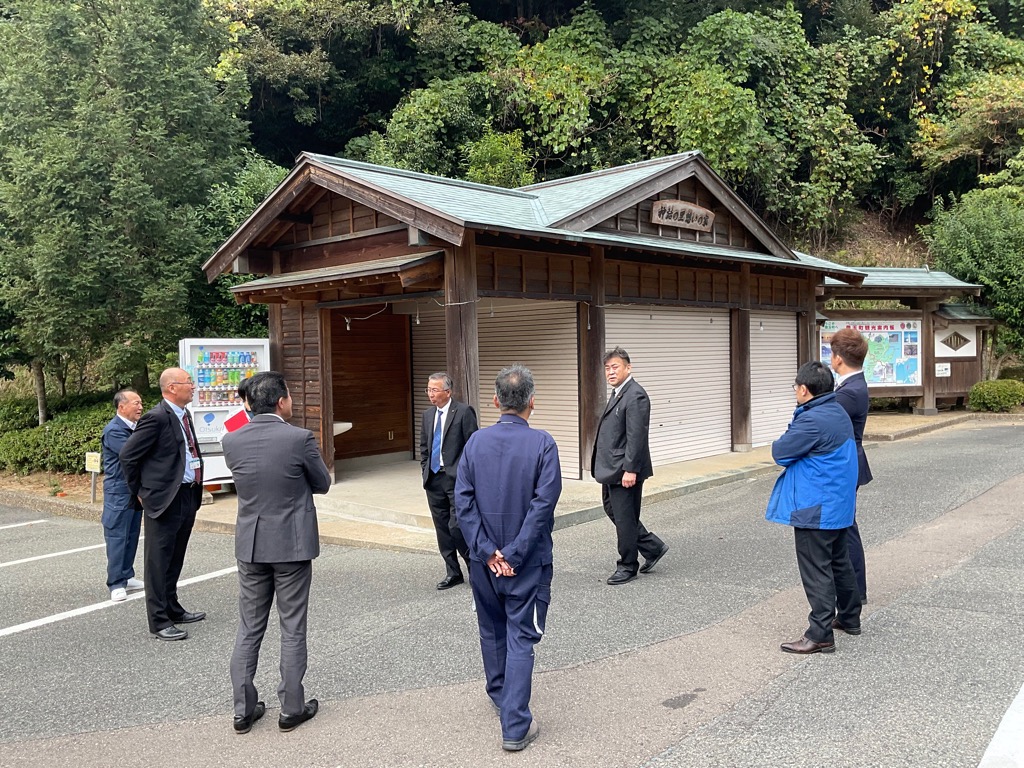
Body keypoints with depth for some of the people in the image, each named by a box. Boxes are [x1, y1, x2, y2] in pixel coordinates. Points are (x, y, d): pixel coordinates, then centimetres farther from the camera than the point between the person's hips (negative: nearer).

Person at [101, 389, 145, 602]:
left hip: (136, 490, 8)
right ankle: (116, 584, 2)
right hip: (119, 491, -8)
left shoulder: (137, 427, 11)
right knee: (117, 536, -3)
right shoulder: (113, 430, -15)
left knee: (132, 535, 13)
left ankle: (127, 577, 22)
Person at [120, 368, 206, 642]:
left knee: (175, 559, 19)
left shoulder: (183, 415, 11)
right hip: (164, 498, -9)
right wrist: (140, 491, -4)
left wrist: (196, 491, 16)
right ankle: (159, 621, 9)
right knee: (159, 561, 2)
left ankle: (172, 609, 32)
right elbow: (128, 455, -14)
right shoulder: (157, 417, -16)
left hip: (188, 496, 9)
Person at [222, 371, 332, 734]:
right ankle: (291, 708, 17)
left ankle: (244, 709, 21)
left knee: (248, 629, 14)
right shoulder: (300, 438, -16)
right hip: (292, 545, -4)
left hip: (250, 545, 4)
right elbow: (323, 484, -1)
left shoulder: (232, 441, -4)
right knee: (292, 630, 8)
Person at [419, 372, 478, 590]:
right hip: (434, 480, 7)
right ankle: (452, 572, 21)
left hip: (457, 479, -7)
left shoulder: (464, 412, -8)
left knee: (457, 527, -9)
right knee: (442, 529, 10)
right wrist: (426, 471, 11)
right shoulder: (428, 414, 13)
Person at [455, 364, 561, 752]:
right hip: (528, 560, -3)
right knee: (520, 638, 4)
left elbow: (463, 501, -7)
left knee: (492, 630, 21)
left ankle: (500, 696, 42)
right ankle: (515, 727, 4)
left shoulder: (476, 441, -4)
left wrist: (488, 552, -8)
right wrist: (514, 555, -14)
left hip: (484, 559, 4)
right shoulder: (542, 443, -13)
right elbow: (543, 504, -18)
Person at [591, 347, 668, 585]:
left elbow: (636, 436, -22)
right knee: (612, 509, 18)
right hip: (611, 468, 10)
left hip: (624, 469, -10)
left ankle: (627, 567, 17)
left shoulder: (635, 395, -18)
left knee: (624, 517, 2)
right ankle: (653, 547, 29)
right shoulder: (618, 392, 13)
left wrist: (630, 469, -24)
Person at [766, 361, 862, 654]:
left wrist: (781, 442, 2)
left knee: (816, 570, -3)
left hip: (815, 510, -10)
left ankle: (820, 635, 2)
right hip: (839, 505, 10)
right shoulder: (838, 412, 8)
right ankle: (849, 618, 36)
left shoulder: (812, 421, -24)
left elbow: (780, 452, -18)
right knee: (839, 562, 22)